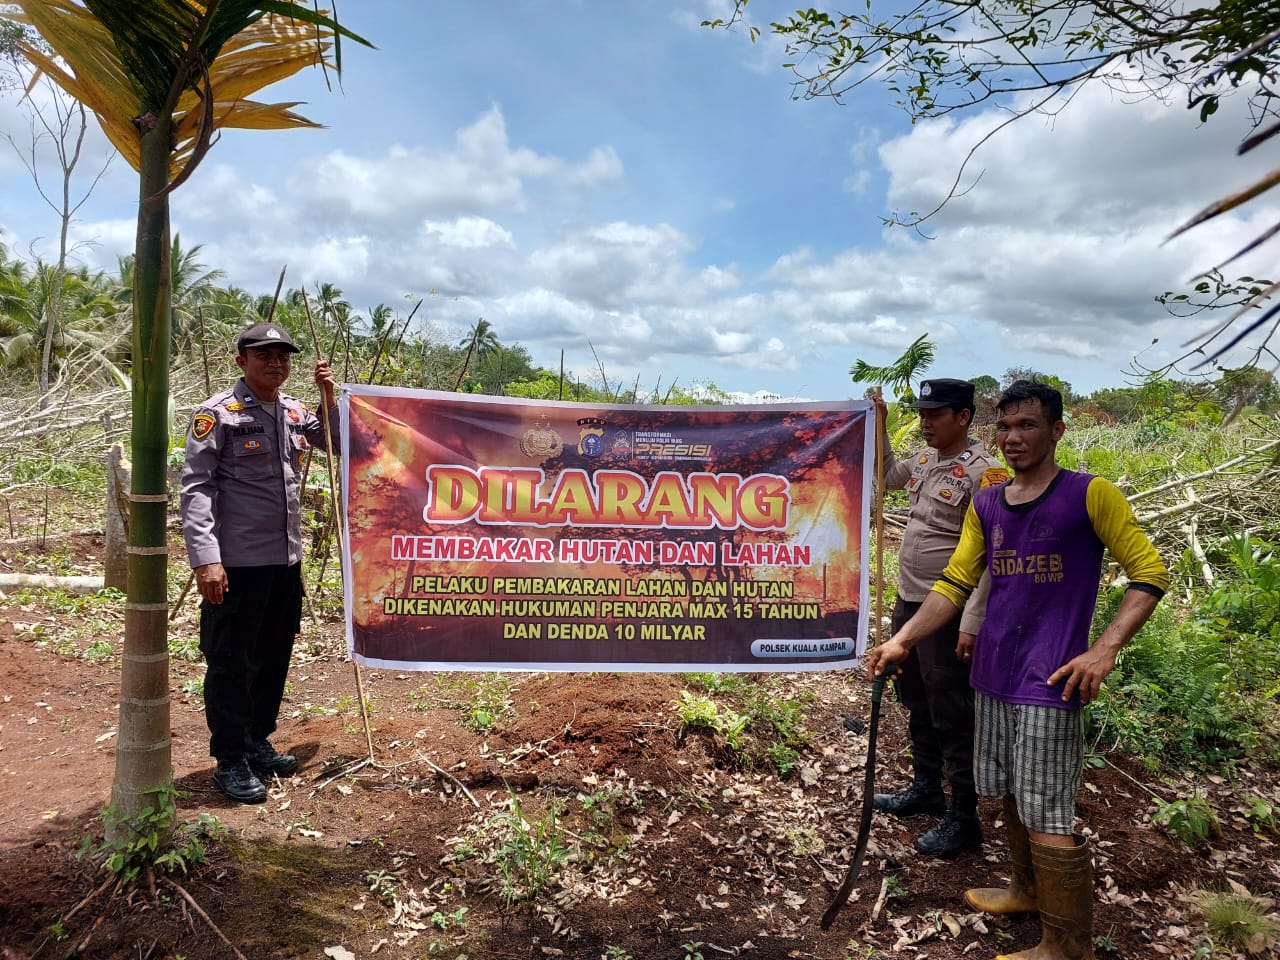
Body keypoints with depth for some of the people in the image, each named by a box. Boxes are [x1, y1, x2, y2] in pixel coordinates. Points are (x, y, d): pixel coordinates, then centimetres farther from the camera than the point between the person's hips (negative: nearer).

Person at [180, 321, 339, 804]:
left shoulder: (294, 412, 10)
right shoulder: (217, 413, -8)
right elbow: (195, 488, -13)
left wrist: (330, 396, 8)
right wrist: (206, 558, -21)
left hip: (286, 559, 7)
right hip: (237, 562, -7)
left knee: (274, 656, 17)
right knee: (230, 661, 4)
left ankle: (258, 742, 34)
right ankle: (230, 761, 17)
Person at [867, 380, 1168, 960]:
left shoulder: (1089, 495, -7)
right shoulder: (986, 505, 8)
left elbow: (1150, 574, -5)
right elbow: (954, 584, 8)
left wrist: (1104, 650, -16)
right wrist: (901, 641, -3)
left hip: (1048, 682, -6)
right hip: (993, 674, 6)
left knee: (1048, 820, -1)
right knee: (1011, 797, 19)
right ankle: (1027, 890, 42)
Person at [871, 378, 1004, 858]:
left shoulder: (984, 472, -18)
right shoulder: (926, 461, 6)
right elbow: (889, 476, 28)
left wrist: (972, 623, -22)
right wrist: (877, 426, 15)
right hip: (909, 602, 9)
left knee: (952, 716, 2)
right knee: (917, 704, 21)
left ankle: (963, 819, 17)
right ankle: (926, 788, 38)